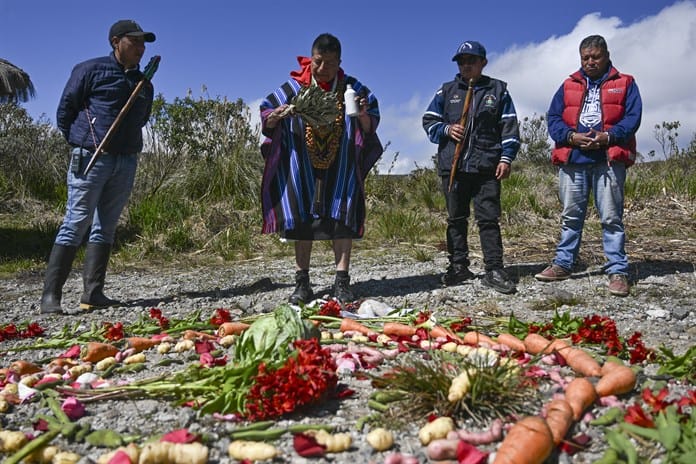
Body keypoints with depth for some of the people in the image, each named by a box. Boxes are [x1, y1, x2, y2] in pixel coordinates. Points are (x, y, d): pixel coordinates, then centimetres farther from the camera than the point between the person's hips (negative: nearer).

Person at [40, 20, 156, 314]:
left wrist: (127, 145, 15)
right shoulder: (91, 70, 0)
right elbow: (64, 111, 3)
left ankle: (93, 294, 7)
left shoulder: (144, 84, 17)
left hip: (126, 162, 6)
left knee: (105, 228, 5)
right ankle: (50, 295, -4)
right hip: (91, 158, -5)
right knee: (75, 224, -8)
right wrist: (80, 142, 4)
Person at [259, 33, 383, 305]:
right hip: (302, 168, 0)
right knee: (302, 219, -1)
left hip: (340, 168, 0)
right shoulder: (294, 88, 2)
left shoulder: (353, 89, 3)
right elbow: (265, 117, 4)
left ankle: (342, 281, -4)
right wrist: (277, 115, -19)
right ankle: (302, 282, 4)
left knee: (342, 217, -7)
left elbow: (370, 128, 2)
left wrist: (363, 115, -20)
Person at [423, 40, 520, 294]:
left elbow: (509, 126, 8)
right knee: (456, 218, 7)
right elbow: (429, 121, 15)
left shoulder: (498, 90, 11)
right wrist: (446, 129, -5)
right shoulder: (447, 90, 14)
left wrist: (506, 157, -2)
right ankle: (458, 266, 17)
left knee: (489, 218, -4)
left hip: (486, 167, -2)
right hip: (453, 166, 2)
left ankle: (494, 270, 0)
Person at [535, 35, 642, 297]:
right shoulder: (568, 86, 17)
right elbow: (553, 118, 9)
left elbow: (633, 117, 1)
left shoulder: (624, 84, 12)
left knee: (611, 217, -2)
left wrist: (608, 136, -15)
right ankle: (563, 264, 17)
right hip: (572, 159, 2)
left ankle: (618, 271, 2)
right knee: (570, 216, 8)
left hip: (609, 159, -2)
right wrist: (571, 137, -10)